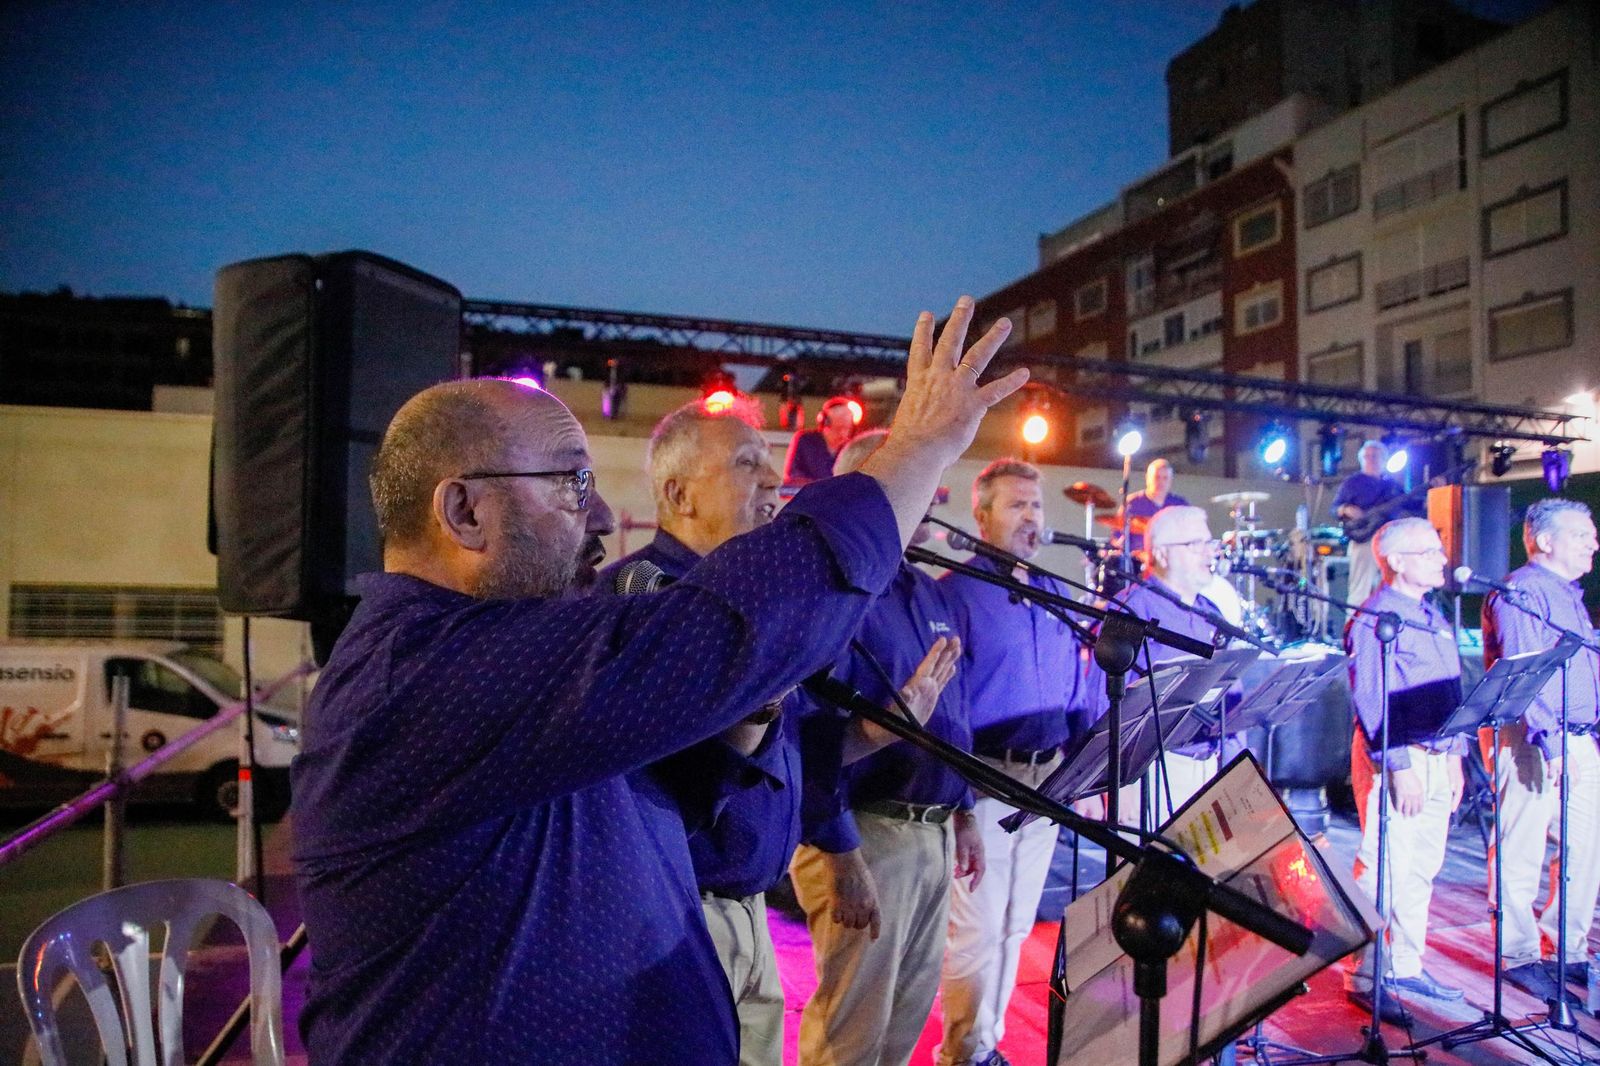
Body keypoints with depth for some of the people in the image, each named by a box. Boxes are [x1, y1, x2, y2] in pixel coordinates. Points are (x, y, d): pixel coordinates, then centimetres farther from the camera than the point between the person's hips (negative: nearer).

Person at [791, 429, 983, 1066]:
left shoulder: (927, 591, 12)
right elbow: (813, 729, -21)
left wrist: (962, 813, 18)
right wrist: (842, 857, -21)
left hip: (934, 830, 8)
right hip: (867, 833, -8)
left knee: (912, 1009, 20)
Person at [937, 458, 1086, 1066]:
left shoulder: (1053, 594, 12)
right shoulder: (956, 592, -9)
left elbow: (1073, 688, 16)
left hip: (1048, 776, 7)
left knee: (1016, 924, 16)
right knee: (976, 929, -1)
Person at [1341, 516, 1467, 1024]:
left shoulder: (1434, 616, 15)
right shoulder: (1374, 618, -13)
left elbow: (1451, 693, 20)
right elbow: (1370, 700, -19)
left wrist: (1454, 756, 16)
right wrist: (1399, 766, -22)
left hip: (1436, 759, 9)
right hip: (1392, 757, -9)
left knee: (1422, 869, 15)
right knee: (1384, 870, -6)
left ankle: (1405, 965, 27)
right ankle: (1364, 978, 4)